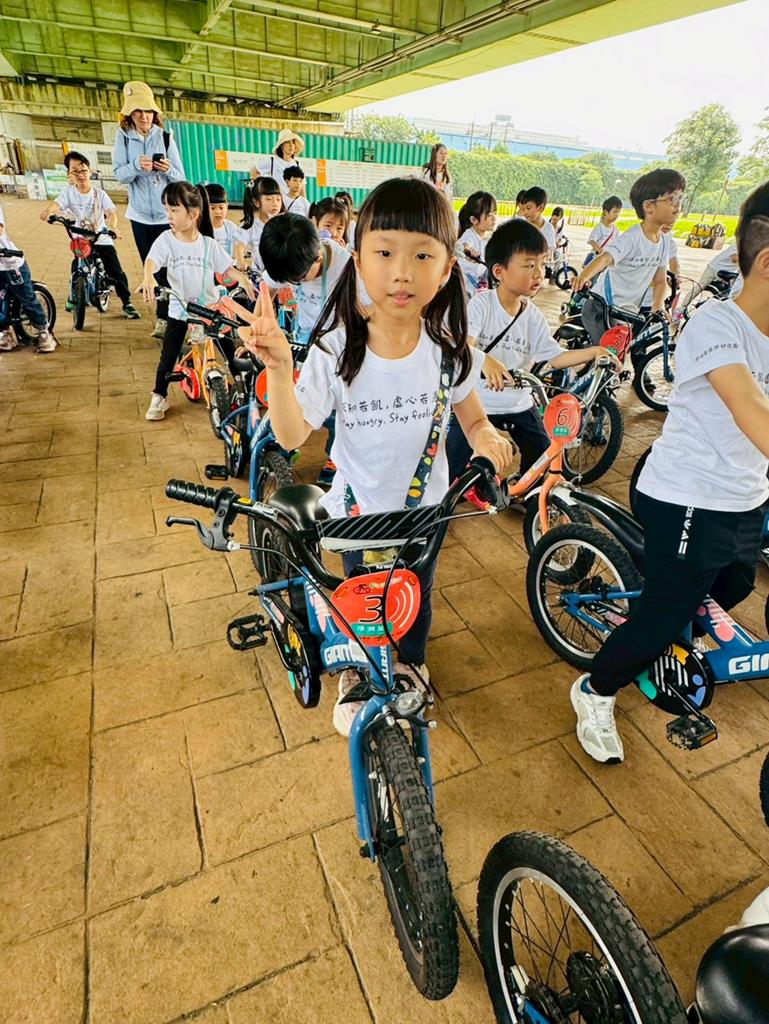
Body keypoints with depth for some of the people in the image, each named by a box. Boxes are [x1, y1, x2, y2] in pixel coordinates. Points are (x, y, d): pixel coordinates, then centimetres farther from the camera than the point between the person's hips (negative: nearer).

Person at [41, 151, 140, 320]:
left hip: (102, 239, -1)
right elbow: (56, 203, -20)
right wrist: (48, 210, -45)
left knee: (116, 272, -9)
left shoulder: (99, 194, -4)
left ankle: (127, 303, 1)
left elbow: (110, 212, -18)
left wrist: (113, 226, -41)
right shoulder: (68, 193, -4)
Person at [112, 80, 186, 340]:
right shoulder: (123, 135, 1)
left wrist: (168, 170, -23)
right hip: (140, 214, 2)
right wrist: (137, 166, -25)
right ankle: (166, 313, 21)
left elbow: (180, 178, -1)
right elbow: (119, 174, -5)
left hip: (166, 214, -2)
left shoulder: (165, 136, -1)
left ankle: (164, 317, 3)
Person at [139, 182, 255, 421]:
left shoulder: (208, 244, -4)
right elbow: (151, 261, -20)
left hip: (209, 308, 0)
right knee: (168, 356, 5)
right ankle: (159, 397, 21)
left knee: (229, 350, 3)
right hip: (178, 310, 0)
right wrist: (148, 279, -42)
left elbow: (227, 267, -3)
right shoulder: (166, 240, -7)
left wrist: (242, 278, -25)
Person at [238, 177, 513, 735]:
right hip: (358, 508, -1)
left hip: (426, 505, 2)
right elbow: (292, 434, -21)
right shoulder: (337, 348, -21)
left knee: (416, 595, 23)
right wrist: (279, 369, -38)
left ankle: (413, 666, 57)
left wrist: (486, 436, -25)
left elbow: (473, 417, -1)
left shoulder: (450, 346, -15)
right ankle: (357, 675, 53)